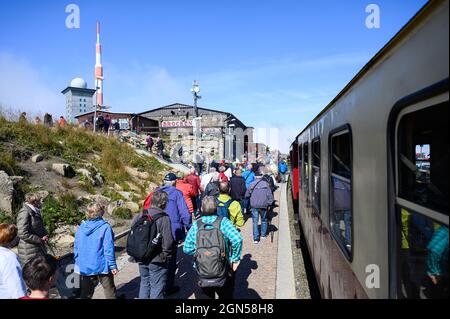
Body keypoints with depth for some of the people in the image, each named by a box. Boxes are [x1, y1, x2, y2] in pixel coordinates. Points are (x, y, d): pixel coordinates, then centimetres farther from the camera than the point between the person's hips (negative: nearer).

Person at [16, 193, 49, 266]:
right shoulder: (25, 213, -15)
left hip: (40, 249, 9)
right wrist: (40, 240, -16)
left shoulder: (36, 212, 12)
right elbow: (23, 234, -22)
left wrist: (46, 235, 2)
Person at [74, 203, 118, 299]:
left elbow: (76, 248, 6)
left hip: (84, 268, 5)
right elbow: (108, 249, -17)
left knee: (86, 293, 17)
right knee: (110, 292, 12)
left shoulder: (81, 227, -1)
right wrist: (113, 266, -10)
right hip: (102, 267, -5)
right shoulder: (105, 228, -16)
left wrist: (78, 263, 18)